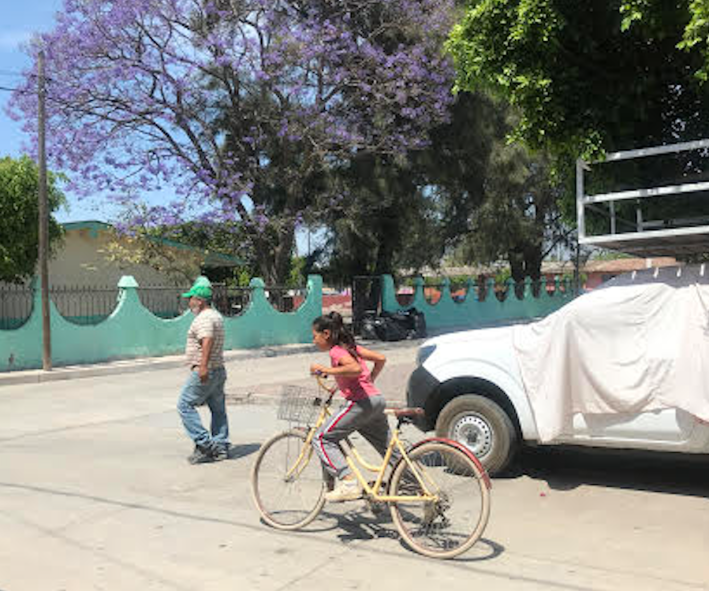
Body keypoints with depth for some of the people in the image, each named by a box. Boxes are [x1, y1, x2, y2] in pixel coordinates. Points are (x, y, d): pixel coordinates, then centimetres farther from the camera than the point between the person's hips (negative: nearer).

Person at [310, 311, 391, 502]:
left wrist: (326, 370, -18)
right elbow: (381, 359, 20)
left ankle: (348, 483, -12)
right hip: (377, 399, 9)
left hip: (361, 402, -9)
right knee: (388, 447, 19)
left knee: (322, 438, -3)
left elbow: (355, 369, -26)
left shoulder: (336, 351, -7)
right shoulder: (350, 346, 19)